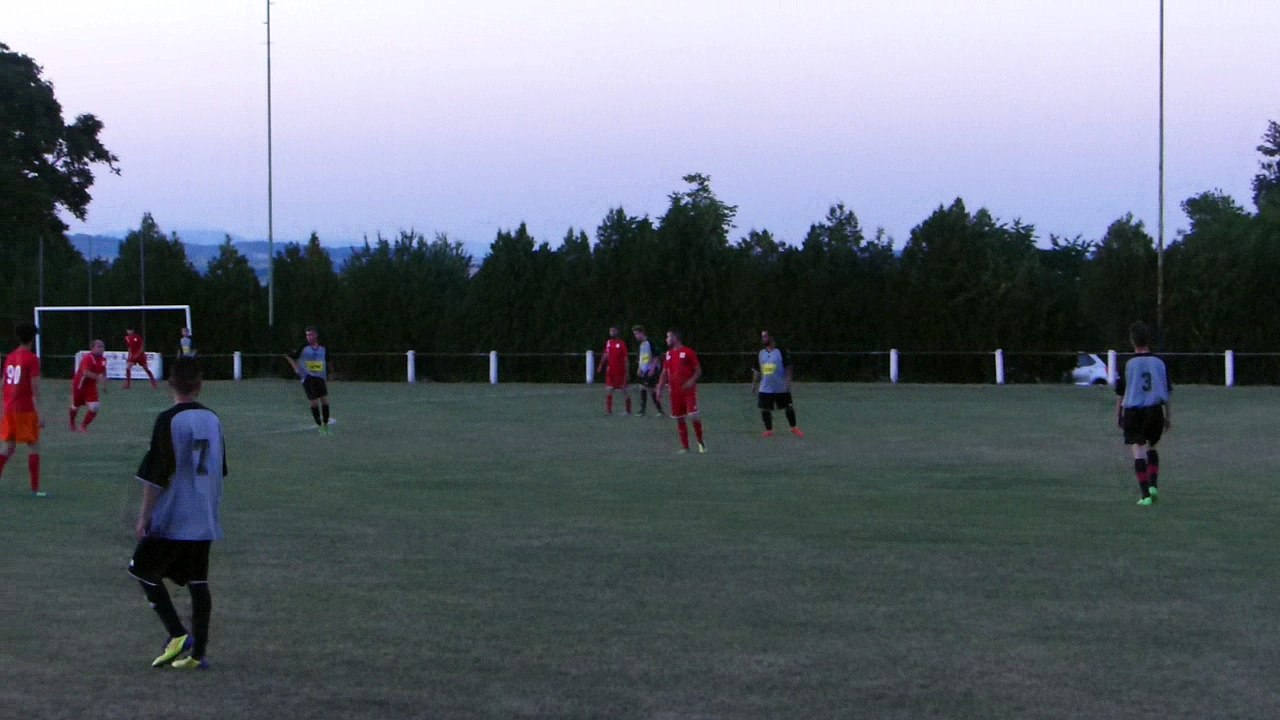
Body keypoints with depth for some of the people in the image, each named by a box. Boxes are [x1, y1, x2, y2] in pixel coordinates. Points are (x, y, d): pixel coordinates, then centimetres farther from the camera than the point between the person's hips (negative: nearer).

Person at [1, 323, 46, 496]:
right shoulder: (32, 359, -10)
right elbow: (35, 389, -14)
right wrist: (39, 414, -13)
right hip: (26, 409, -6)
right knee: (34, 446, 2)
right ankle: (35, 489, 0)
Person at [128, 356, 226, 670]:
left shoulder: (169, 421, -12)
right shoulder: (213, 420, 7)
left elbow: (156, 474, -14)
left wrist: (144, 515, -7)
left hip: (172, 518, -6)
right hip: (205, 519, 6)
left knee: (144, 569, 8)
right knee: (198, 581, 8)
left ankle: (177, 635, -2)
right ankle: (197, 653, 7)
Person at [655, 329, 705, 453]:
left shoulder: (688, 352, -6)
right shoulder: (669, 354, 12)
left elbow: (698, 370, -5)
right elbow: (664, 373, 16)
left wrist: (691, 381, -21)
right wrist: (660, 388, 5)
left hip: (688, 390, -6)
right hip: (675, 391, 6)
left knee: (694, 415, -15)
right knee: (679, 419, 5)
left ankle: (701, 442, 4)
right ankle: (684, 446, 12)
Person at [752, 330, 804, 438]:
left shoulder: (781, 351, -9)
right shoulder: (761, 353, 6)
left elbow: (788, 368, -10)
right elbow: (757, 370, 15)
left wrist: (787, 382, -17)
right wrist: (754, 383, 10)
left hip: (781, 388, -4)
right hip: (765, 388, 4)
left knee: (789, 408, 5)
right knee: (765, 409, -1)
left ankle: (794, 428, 21)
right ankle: (769, 430, 11)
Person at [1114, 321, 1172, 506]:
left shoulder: (1128, 364, -7)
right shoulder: (1159, 363, 1)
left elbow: (1120, 394, -2)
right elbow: (1166, 393, 6)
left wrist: (1118, 415, 10)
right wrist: (1168, 416, 14)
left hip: (1133, 412, -3)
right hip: (1155, 410, 3)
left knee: (1138, 450, -1)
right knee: (1151, 447, 23)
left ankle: (1145, 493, -7)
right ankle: (1153, 485, 9)